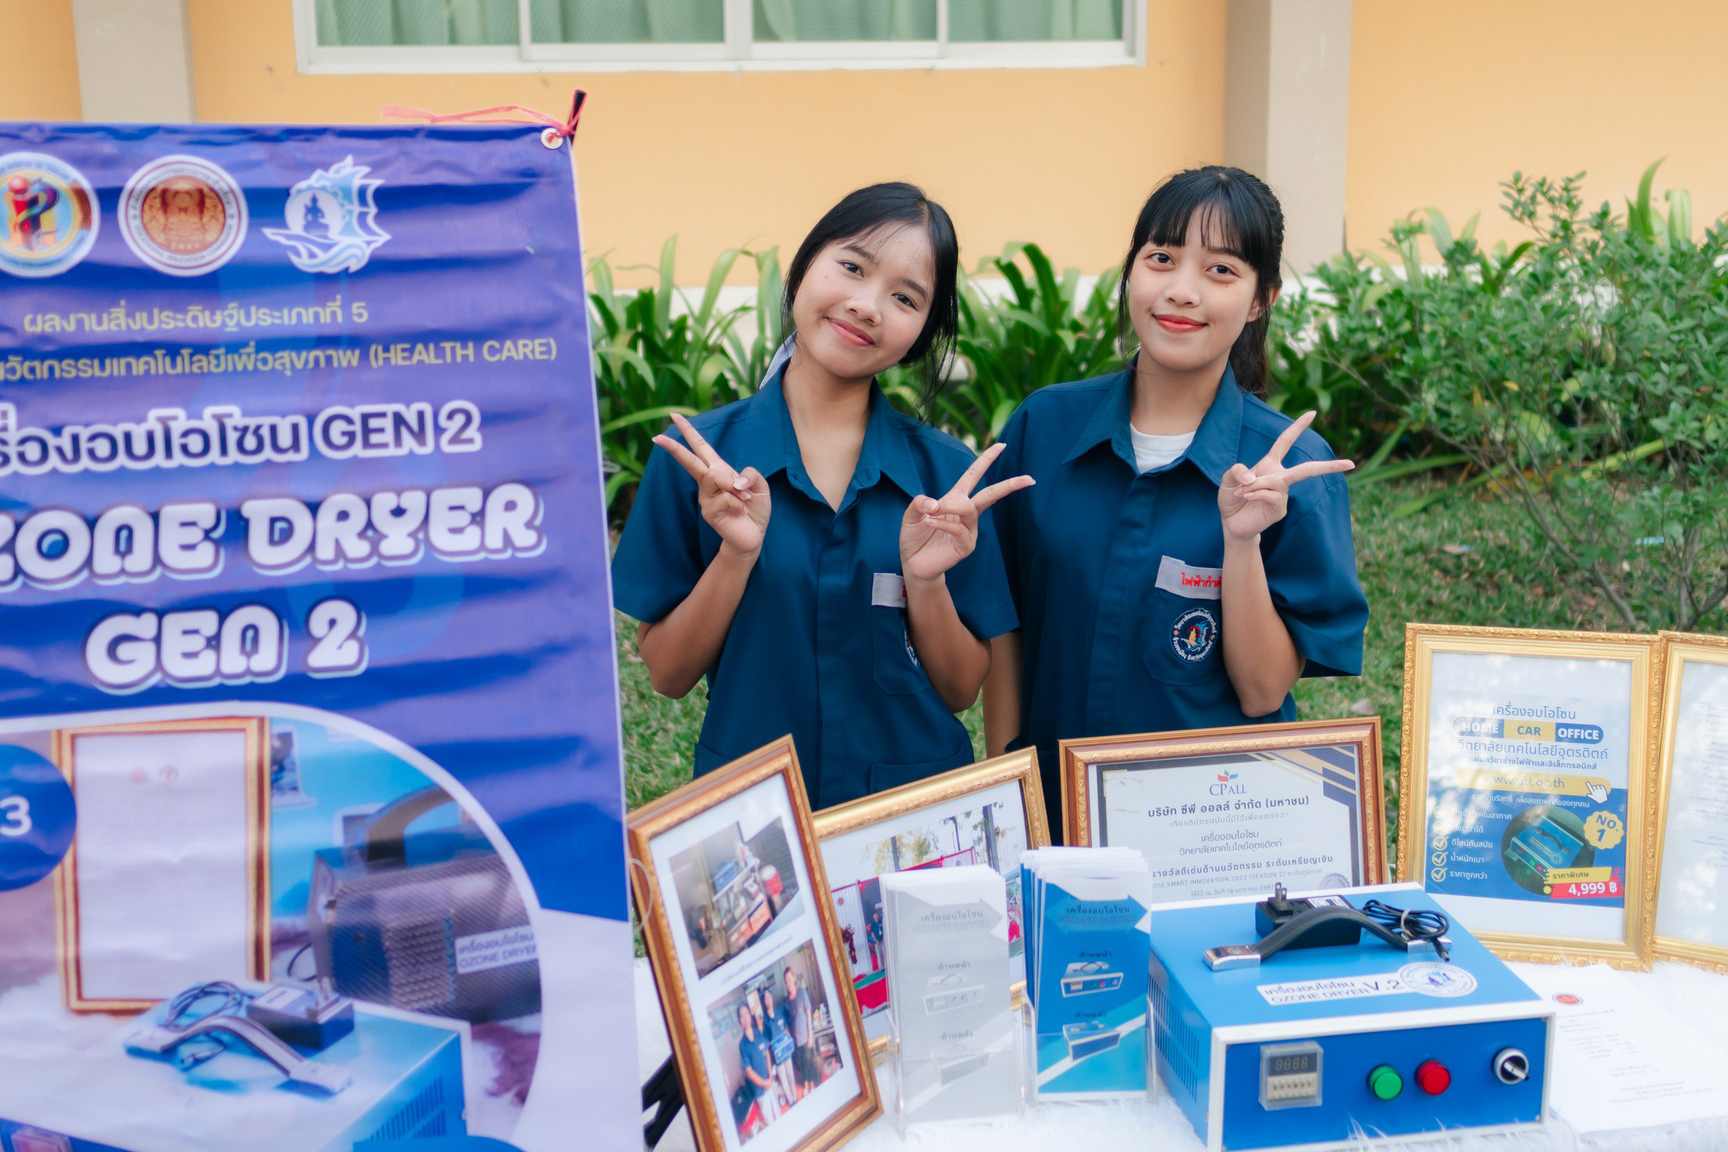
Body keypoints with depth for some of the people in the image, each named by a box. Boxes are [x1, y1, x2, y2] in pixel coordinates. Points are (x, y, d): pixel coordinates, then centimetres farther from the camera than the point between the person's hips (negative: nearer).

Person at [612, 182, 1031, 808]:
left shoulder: (945, 472, -4)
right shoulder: (699, 455, -7)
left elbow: (962, 690, -1)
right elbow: (667, 674, -5)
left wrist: (926, 580, -18)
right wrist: (737, 555, -19)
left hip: (919, 804, 1)